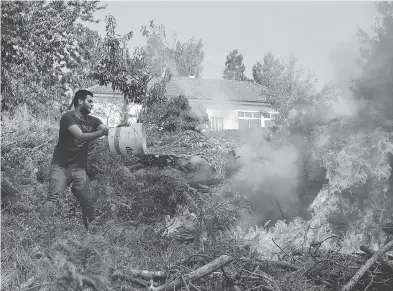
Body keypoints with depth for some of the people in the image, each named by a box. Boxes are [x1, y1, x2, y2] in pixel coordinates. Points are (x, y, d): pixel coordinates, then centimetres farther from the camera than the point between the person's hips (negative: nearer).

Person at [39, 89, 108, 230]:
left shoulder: (93, 121, 9)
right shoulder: (68, 117, -9)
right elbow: (80, 136, -23)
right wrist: (101, 132, -37)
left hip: (79, 169, 4)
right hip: (61, 167, -4)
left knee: (88, 203, -4)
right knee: (52, 199, -16)